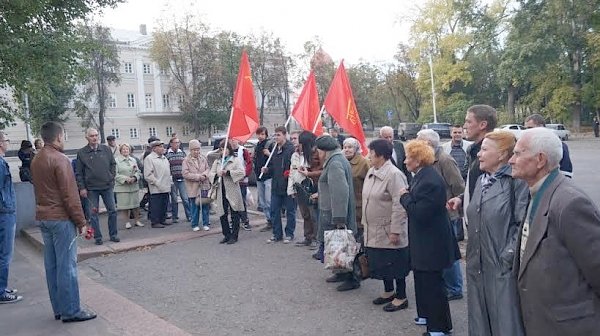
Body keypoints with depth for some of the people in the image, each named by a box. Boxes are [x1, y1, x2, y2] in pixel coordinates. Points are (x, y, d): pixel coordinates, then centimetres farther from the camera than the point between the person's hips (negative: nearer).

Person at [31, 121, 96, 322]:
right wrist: (81, 221, -11)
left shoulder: (36, 160, 11)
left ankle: (58, 309, 19)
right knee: (67, 265, -3)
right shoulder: (60, 160, -15)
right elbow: (70, 195, -17)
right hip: (61, 219, -9)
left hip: (43, 218, 9)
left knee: (51, 265, 11)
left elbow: (39, 191, 16)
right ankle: (71, 311, 2)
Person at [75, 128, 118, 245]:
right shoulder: (81, 153, -1)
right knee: (94, 213, 4)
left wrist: (111, 177, 4)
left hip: (107, 186, 2)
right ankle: (97, 237, 14)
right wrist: (81, 187, -4)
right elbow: (79, 173, 0)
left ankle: (113, 234, 16)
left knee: (112, 211, 4)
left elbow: (113, 164, 13)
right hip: (91, 188, -1)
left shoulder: (106, 149, 4)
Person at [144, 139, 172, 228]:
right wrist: (157, 183, -16)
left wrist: (170, 181, 15)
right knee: (156, 206, -3)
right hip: (156, 189, -8)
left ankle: (162, 220, 23)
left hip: (166, 188, 8)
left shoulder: (164, 158, 18)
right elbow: (148, 175, -14)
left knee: (164, 205, 12)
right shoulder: (149, 158, -8)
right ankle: (155, 222, 4)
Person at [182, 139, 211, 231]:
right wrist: (198, 177, -15)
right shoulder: (186, 160, -6)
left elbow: (208, 168, 9)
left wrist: (205, 174, -13)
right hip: (193, 187, -3)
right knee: (195, 207, 5)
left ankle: (206, 224, 18)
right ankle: (195, 225, 17)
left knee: (206, 206, 6)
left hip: (204, 186, 3)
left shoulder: (203, 158, 6)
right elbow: (185, 174, -12)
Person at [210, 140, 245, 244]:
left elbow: (242, 172, -13)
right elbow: (210, 174, 9)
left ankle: (234, 236, 9)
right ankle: (226, 235, 20)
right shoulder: (217, 162, 15)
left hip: (233, 192, -5)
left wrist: (228, 172, -20)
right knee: (222, 215, 7)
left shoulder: (235, 160, 0)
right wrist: (216, 175, -13)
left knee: (235, 215, 0)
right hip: (221, 192, 5)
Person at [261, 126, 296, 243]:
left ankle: (289, 234, 19)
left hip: (288, 185, -7)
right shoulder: (275, 149, 12)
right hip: (276, 185, 7)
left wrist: (290, 173, -27)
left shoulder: (291, 149, -12)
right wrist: (267, 169, 2)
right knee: (274, 211, 11)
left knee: (290, 211, 7)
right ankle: (277, 234, 22)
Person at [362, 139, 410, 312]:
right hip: (374, 231, 9)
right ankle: (388, 291, 36)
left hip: (389, 231, -9)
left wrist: (395, 231, -23)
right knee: (380, 263, 19)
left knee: (396, 264, 5)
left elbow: (400, 205, -23)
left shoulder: (394, 175, -20)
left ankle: (401, 298, 19)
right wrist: (365, 223, 16)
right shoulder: (371, 172, 8)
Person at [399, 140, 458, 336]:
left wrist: (405, 197, -15)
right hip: (423, 241, 10)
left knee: (432, 284, 2)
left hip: (431, 243, -10)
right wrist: (407, 196, -5)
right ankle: (427, 314, 38)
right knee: (422, 280, 22)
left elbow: (420, 213, -27)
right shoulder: (421, 175, 7)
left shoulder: (430, 181, -24)